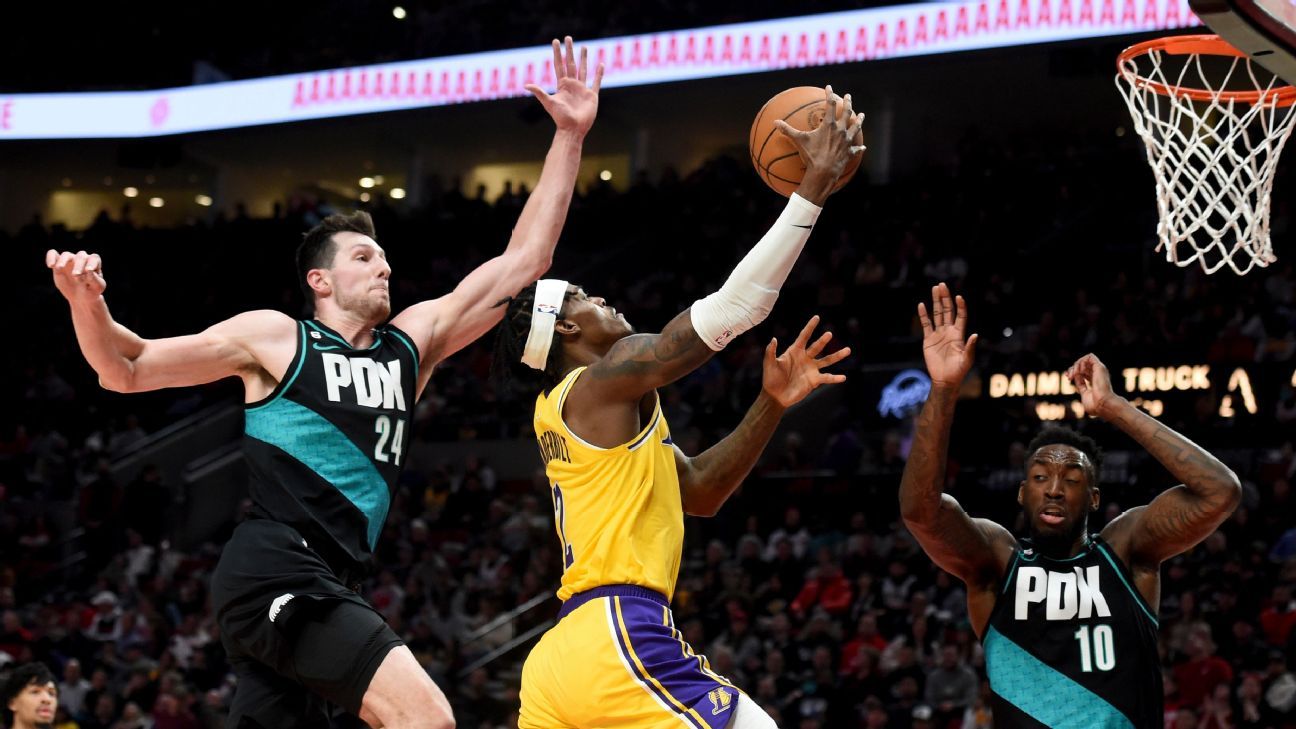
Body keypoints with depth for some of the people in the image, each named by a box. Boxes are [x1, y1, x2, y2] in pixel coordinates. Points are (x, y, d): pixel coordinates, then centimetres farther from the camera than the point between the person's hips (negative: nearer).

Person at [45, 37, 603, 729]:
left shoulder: (413, 341, 20)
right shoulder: (275, 336, 5)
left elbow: (523, 261, 18)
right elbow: (127, 370, 8)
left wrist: (569, 137, 14)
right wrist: (87, 305, -13)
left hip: (324, 590, 7)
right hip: (273, 570, -7)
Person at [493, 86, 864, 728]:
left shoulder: (559, 411, 25)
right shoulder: (611, 378, -2)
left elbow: (699, 491, 24)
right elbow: (734, 307, -9)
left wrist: (771, 403, 14)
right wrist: (815, 184, -6)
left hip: (556, 664, 10)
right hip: (621, 640, -10)